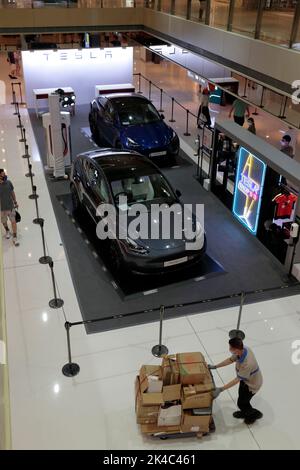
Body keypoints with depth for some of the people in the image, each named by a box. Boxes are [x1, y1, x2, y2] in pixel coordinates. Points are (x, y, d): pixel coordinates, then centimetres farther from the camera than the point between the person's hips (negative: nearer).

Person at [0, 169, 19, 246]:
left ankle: (14, 238, 10)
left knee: (13, 221, 1)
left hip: (10, 206, 1)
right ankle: (7, 231, 50)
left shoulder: (8, 182, -9)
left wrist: (15, 202, 11)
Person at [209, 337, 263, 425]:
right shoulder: (243, 349, -21)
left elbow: (237, 379, -33)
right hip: (246, 379, 7)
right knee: (242, 397, 26)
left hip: (252, 384, -7)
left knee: (241, 403, 12)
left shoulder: (247, 364, -44)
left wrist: (221, 389, -31)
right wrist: (215, 366, 2)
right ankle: (245, 413, 51)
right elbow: (231, 360, -4)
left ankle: (255, 414, 36)